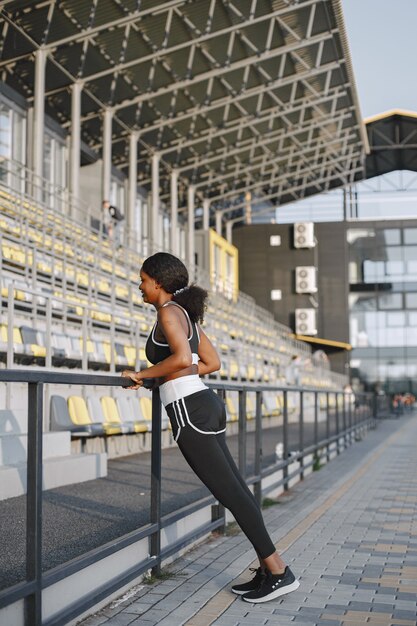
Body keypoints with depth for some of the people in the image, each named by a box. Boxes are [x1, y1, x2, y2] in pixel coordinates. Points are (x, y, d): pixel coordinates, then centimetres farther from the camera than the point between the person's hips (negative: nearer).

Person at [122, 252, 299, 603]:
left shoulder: (169, 312, -8)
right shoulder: (187, 314, 19)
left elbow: (182, 358, -24)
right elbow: (213, 363, 22)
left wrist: (142, 374, -12)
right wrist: (167, 377, 21)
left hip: (188, 409, -10)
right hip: (206, 403, 10)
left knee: (228, 491, -7)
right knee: (236, 489, 8)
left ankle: (278, 571, -3)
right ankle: (268, 570, 11)